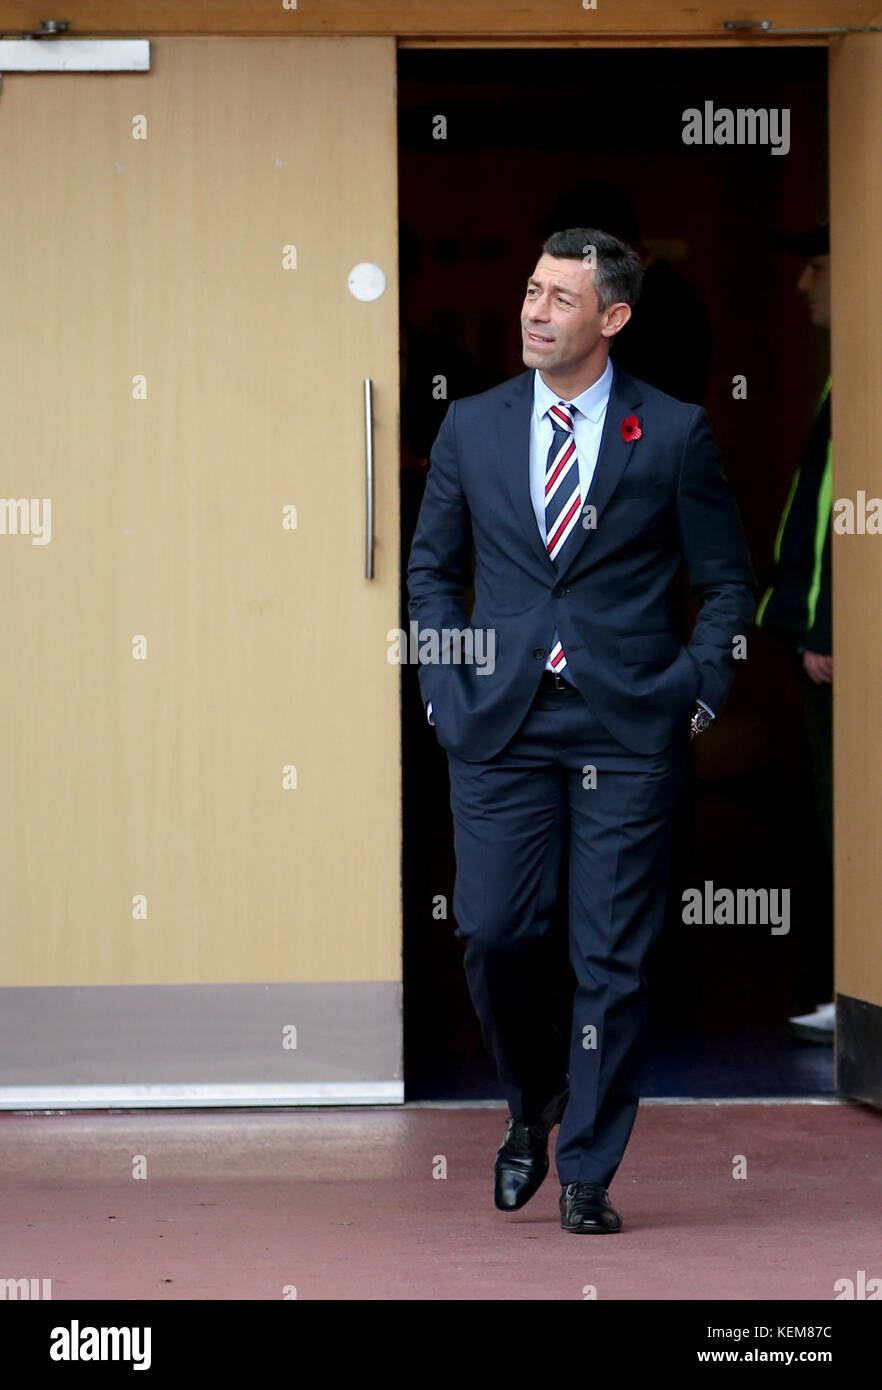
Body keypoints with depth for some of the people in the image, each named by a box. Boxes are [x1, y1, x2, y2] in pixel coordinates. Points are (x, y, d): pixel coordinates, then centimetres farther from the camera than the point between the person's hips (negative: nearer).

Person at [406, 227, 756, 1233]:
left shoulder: (674, 434, 1)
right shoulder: (472, 426, 8)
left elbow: (727, 581, 7)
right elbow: (432, 566, 16)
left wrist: (698, 694, -2)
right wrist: (443, 689, 5)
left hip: (629, 730, -2)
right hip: (500, 725, 2)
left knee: (613, 960, -1)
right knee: (492, 933, -3)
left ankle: (587, 1176, 8)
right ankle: (532, 1108, 25)